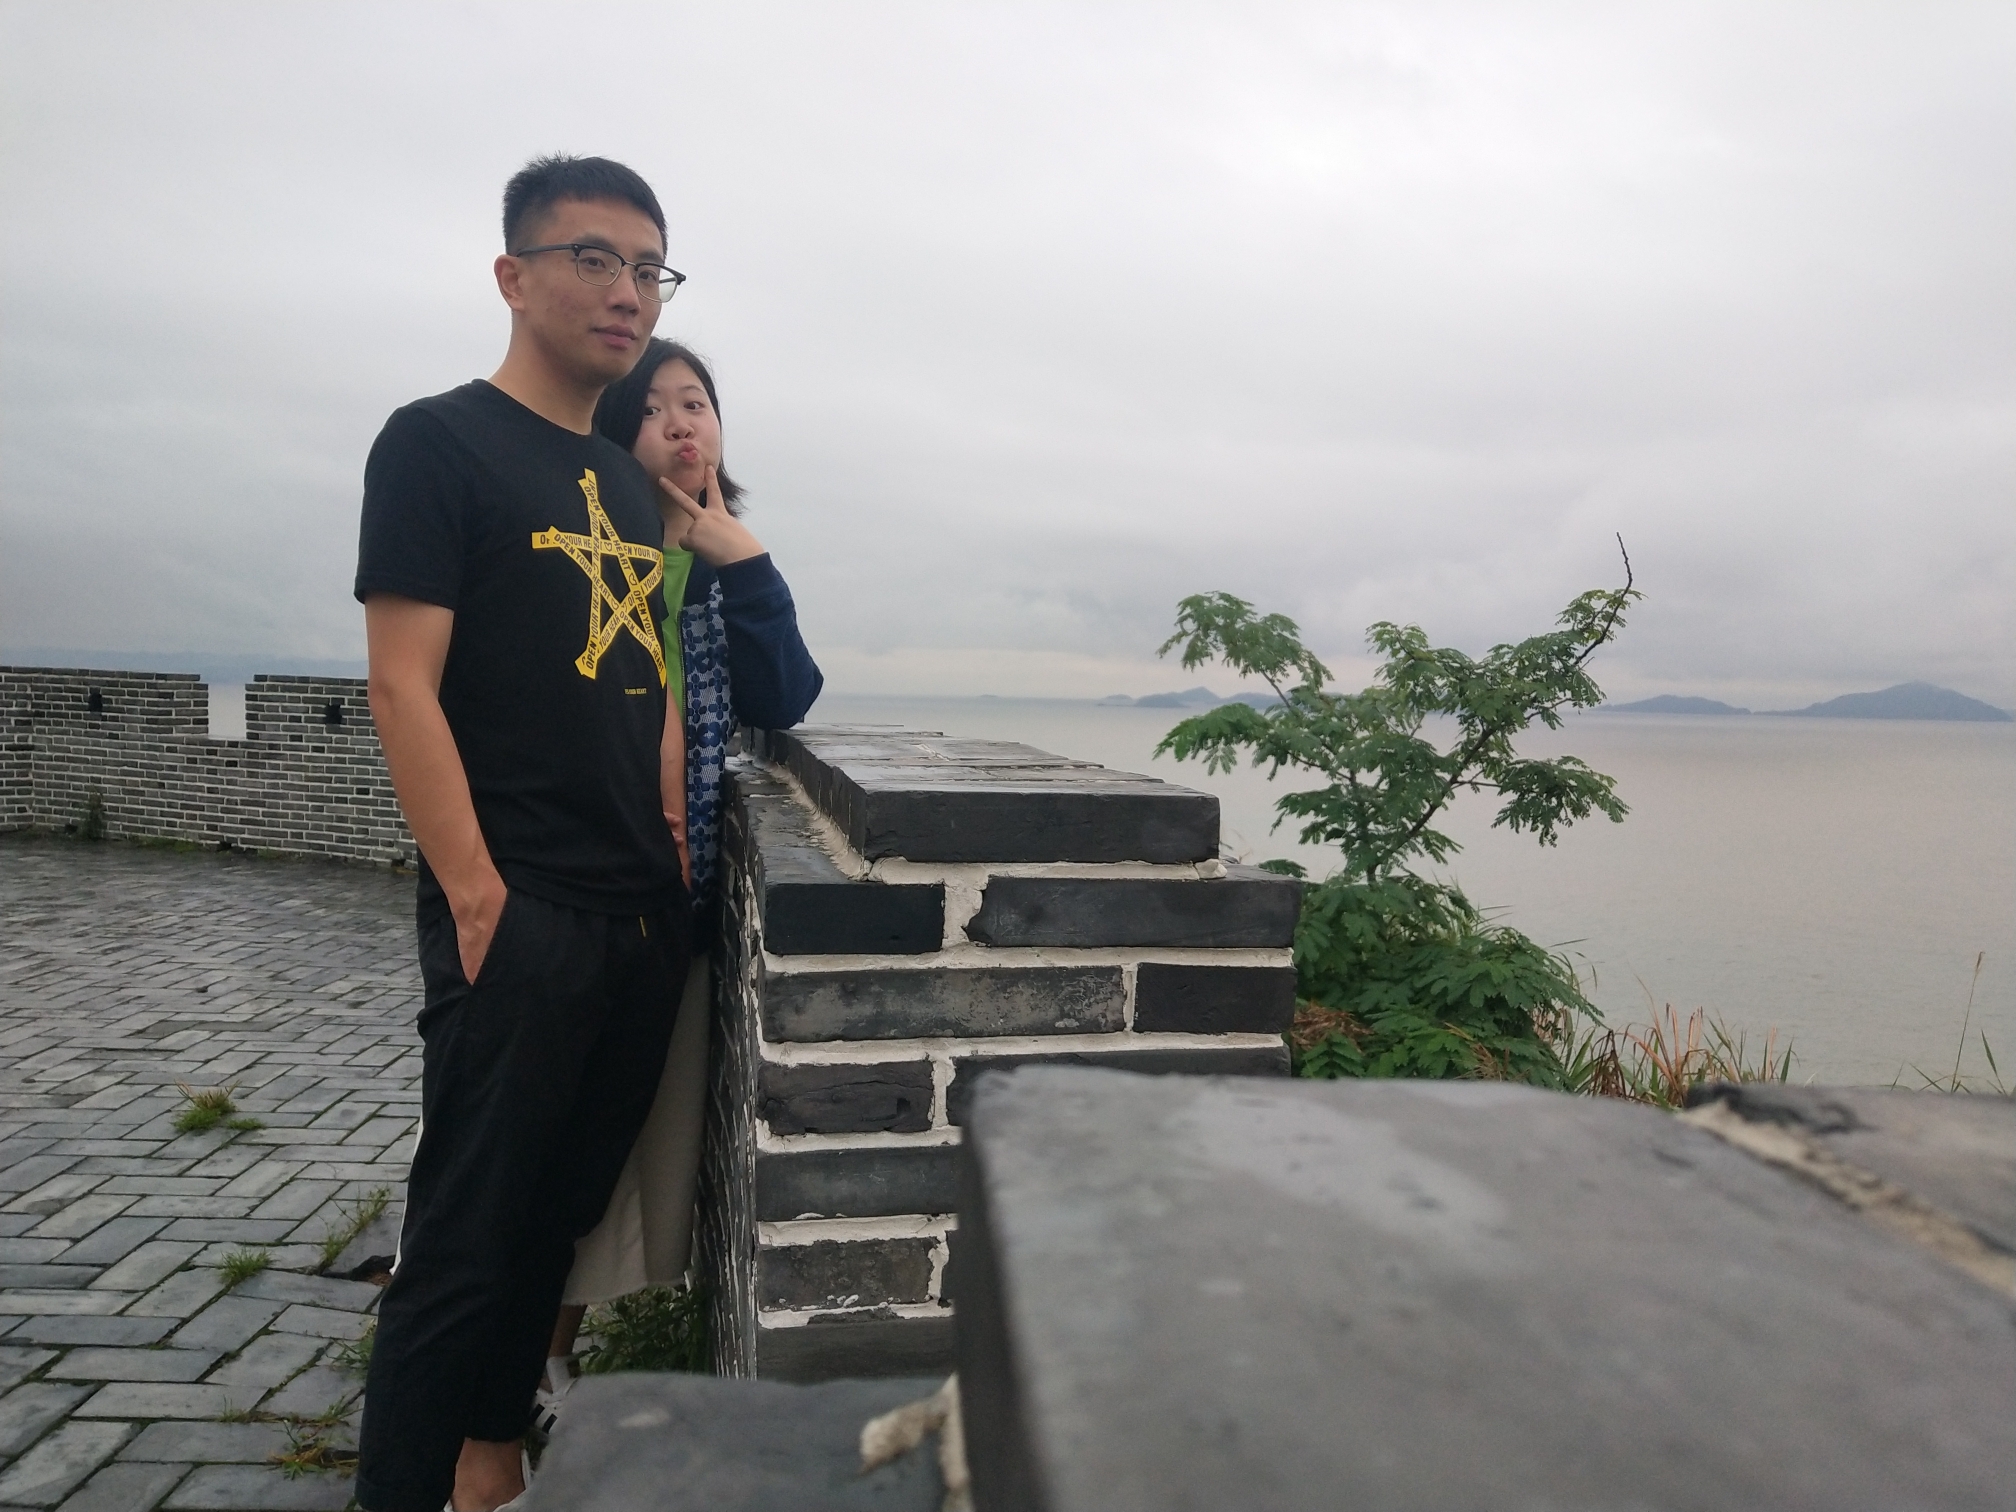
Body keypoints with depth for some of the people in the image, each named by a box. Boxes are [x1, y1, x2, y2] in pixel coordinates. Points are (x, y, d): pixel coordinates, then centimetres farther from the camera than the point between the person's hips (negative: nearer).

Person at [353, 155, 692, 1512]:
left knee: (566, 1211, 17)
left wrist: (679, 848, 8)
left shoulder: (633, 485, 16)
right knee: (467, 1233, 0)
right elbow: (403, 687, -12)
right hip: (520, 917, -7)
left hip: (648, 916, 7)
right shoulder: (439, 443, -4)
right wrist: (476, 899, -17)